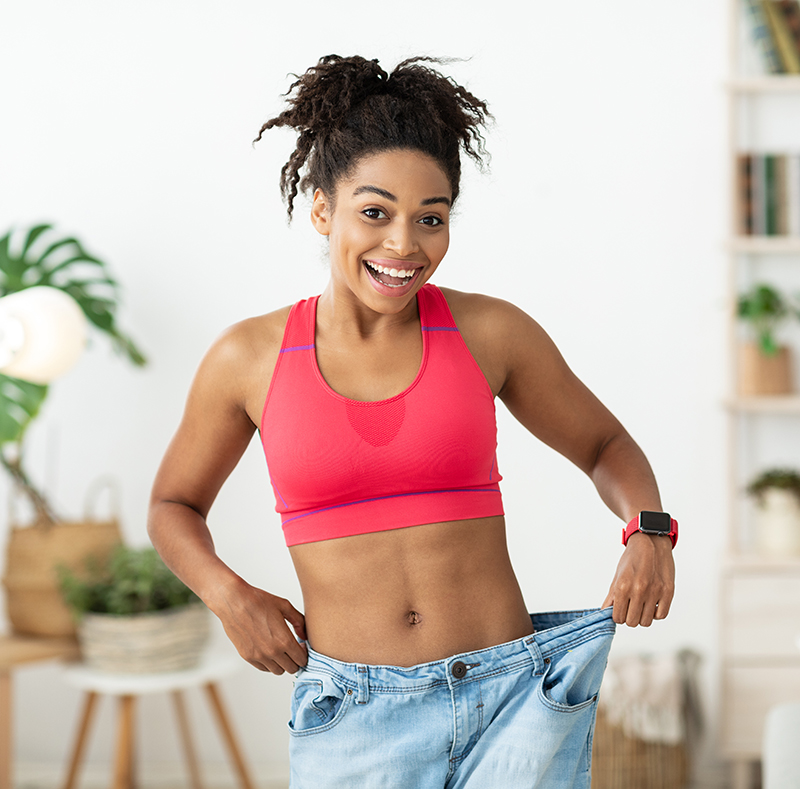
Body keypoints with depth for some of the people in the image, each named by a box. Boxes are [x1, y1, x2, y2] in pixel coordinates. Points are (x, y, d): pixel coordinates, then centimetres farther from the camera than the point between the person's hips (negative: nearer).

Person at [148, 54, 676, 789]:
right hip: (352, 721, 0)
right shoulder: (249, 357, 0)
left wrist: (649, 532, -5)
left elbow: (605, 445, 14)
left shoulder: (490, 332, -1)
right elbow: (174, 506, 15)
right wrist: (229, 596, -3)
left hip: (511, 700, 0)